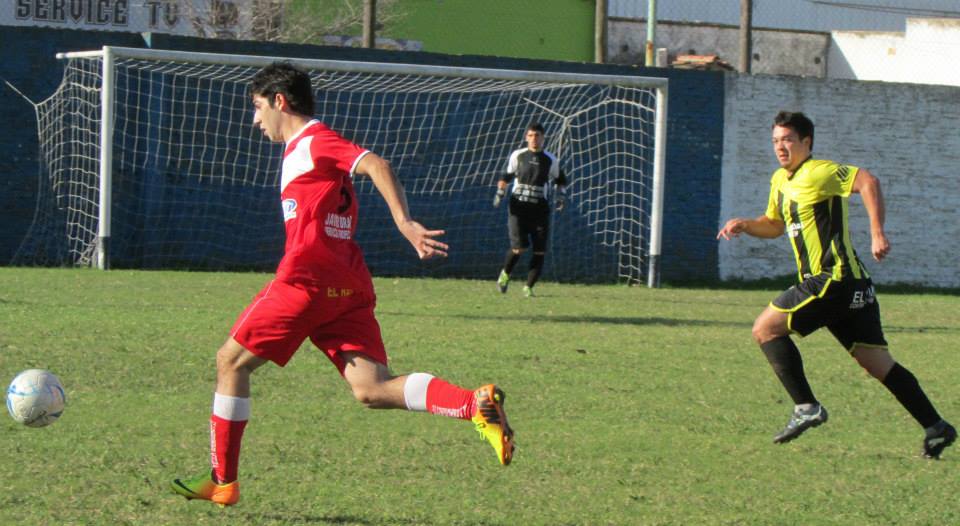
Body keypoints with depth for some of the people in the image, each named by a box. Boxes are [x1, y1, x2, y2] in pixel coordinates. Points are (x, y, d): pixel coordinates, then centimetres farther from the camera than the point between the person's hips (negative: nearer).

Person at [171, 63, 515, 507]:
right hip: (348, 288, 9)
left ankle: (222, 480, 9)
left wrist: (405, 223, -27)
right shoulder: (302, 147, 26)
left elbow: (375, 165, -16)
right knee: (371, 390, -8)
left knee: (231, 360, 6)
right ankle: (476, 404, -27)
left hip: (307, 279, -9)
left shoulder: (313, 141, -2)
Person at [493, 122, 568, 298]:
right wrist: (500, 193, 5)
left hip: (540, 209, 1)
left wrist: (561, 196, 6)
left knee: (540, 251, -5)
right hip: (519, 207, -1)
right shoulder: (517, 155, 5)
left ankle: (529, 286, 7)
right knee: (519, 247, -14)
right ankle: (505, 274, 15)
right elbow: (507, 176, 17)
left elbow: (560, 180, 20)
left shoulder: (550, 160, 6)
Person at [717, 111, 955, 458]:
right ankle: (936, 427, 4)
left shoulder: (817, 173, -9)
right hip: (849, 286, 9)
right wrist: (745, 225, 13)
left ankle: (806, 407, -9)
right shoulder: (780, 181, 19)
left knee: (765, 328, -8)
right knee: (878, 364, 6)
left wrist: (877, 233, -28)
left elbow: (867, 181, -21)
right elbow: (775, 224, 33)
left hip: (834, 279, -9)